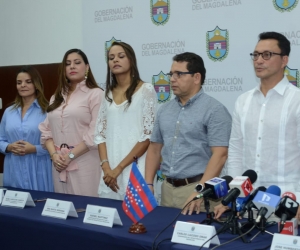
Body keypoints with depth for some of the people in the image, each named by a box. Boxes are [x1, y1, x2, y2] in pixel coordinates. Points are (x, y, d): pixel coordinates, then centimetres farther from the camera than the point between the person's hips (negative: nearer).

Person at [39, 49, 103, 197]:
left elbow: (95, 133, -11)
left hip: (85, 163, -5)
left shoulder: (95, 94, -3)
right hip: (59, 163, 6)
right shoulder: (56, 97, 17)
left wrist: (71, 155, -13)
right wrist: (54, 154, -5)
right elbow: (46, 129, 12)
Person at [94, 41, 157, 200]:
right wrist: (106, 167, -6)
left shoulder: (146, 90, -4)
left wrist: (119, 168, -12)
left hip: (135, 169, -5)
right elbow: (100, 134, 10)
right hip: (110, 171, 5)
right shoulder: (108, 94, 12)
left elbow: (148, 135, -10)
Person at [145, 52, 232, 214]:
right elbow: (155, 148, 16)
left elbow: (220, 155, -16)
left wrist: (200, 191, -23)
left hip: (197, 187, -6)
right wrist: (148, 184, 6)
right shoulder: (164, 110, 11)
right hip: (167, 187, 6)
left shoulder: (214, 110, -9)